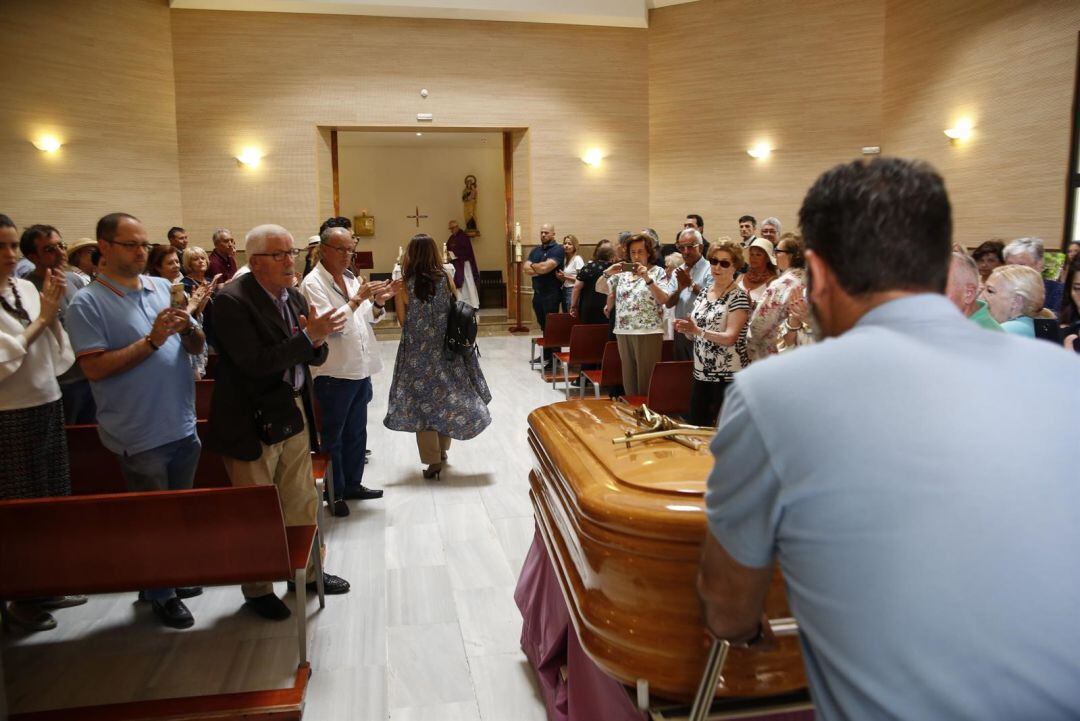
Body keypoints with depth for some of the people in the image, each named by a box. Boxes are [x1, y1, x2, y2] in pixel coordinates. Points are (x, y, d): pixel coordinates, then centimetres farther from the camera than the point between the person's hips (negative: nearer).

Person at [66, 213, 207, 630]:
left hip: (183, 426, 6)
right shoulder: (88, 303, -10)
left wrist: (188, 328, -14)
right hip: (139, 435, -5)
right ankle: (161, 593, 29)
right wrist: (151, 340, -22)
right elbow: (94, 368, -17)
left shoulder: (164, 288, 5)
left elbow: (197, 347, 8)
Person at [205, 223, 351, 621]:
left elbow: (314, 356, 7)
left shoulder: (294, 296, 5)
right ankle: (257, 589, 28)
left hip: (293, 414, 7)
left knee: (302, 501, 18)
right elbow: (255, 363, -25)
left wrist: (318, 340, -15)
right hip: (252, 422, -7)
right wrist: (308, 337, -27)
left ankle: (306, 570, 37)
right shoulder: (231, 300, -18)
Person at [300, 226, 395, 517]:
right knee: (333, 437, 6)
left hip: (360, 370, 8)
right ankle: (334, 493, 18)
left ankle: (353, 484, 32)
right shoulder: (313, 283, -12)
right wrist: (357, 299, -25)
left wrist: (378, 303, -4)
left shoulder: (351, 278, 11)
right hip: (333, 373, -8)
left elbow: (370, 318, 16)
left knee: (357, 433, 18)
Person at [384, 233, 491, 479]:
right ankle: (443, 450, 33)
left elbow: (403, 322, -4)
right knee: (446, 396, 19)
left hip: (418, 354, -2)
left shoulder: (404, 285, -13)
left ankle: (433, 460, 9)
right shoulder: (446, 280, -7)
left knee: (422, 401, 9)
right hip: (445, 351, 2)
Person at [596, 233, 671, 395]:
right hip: (623, 332, 4)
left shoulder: (657, 272, 1)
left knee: (646, 381, -2)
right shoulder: (623, 272, 11)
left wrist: (647, 278, -19)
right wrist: (607, 273, -9)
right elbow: (599, 288, 10)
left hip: (649, 333, -4)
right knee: (628, 378, 10)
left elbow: (664, 299, -10)